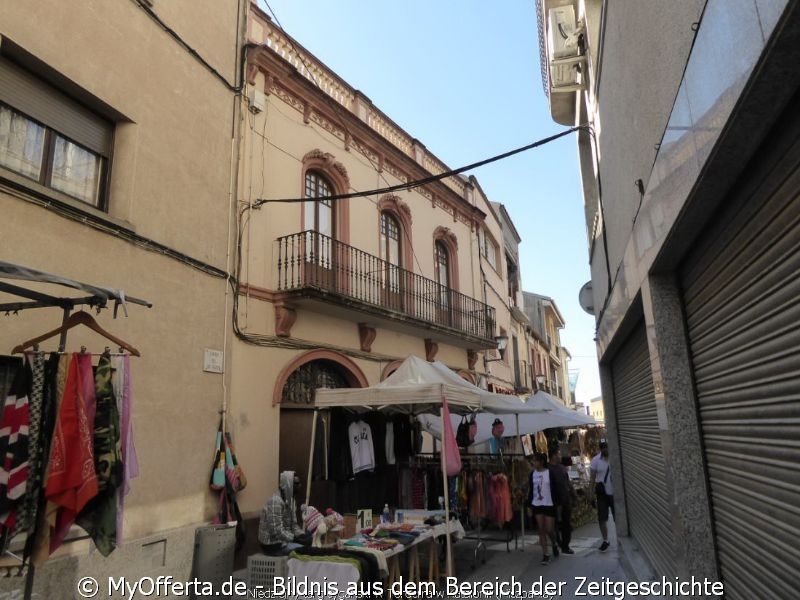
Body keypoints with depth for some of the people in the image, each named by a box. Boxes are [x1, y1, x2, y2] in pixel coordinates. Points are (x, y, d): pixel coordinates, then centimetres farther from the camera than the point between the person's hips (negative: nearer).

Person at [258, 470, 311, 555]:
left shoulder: (290, 499, 6)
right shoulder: (275, 501, -23)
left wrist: (303, 535, -8)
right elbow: (277, 531, -26)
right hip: (273, 545, -9)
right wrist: (297, 539, -24)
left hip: (283, 539, 9)